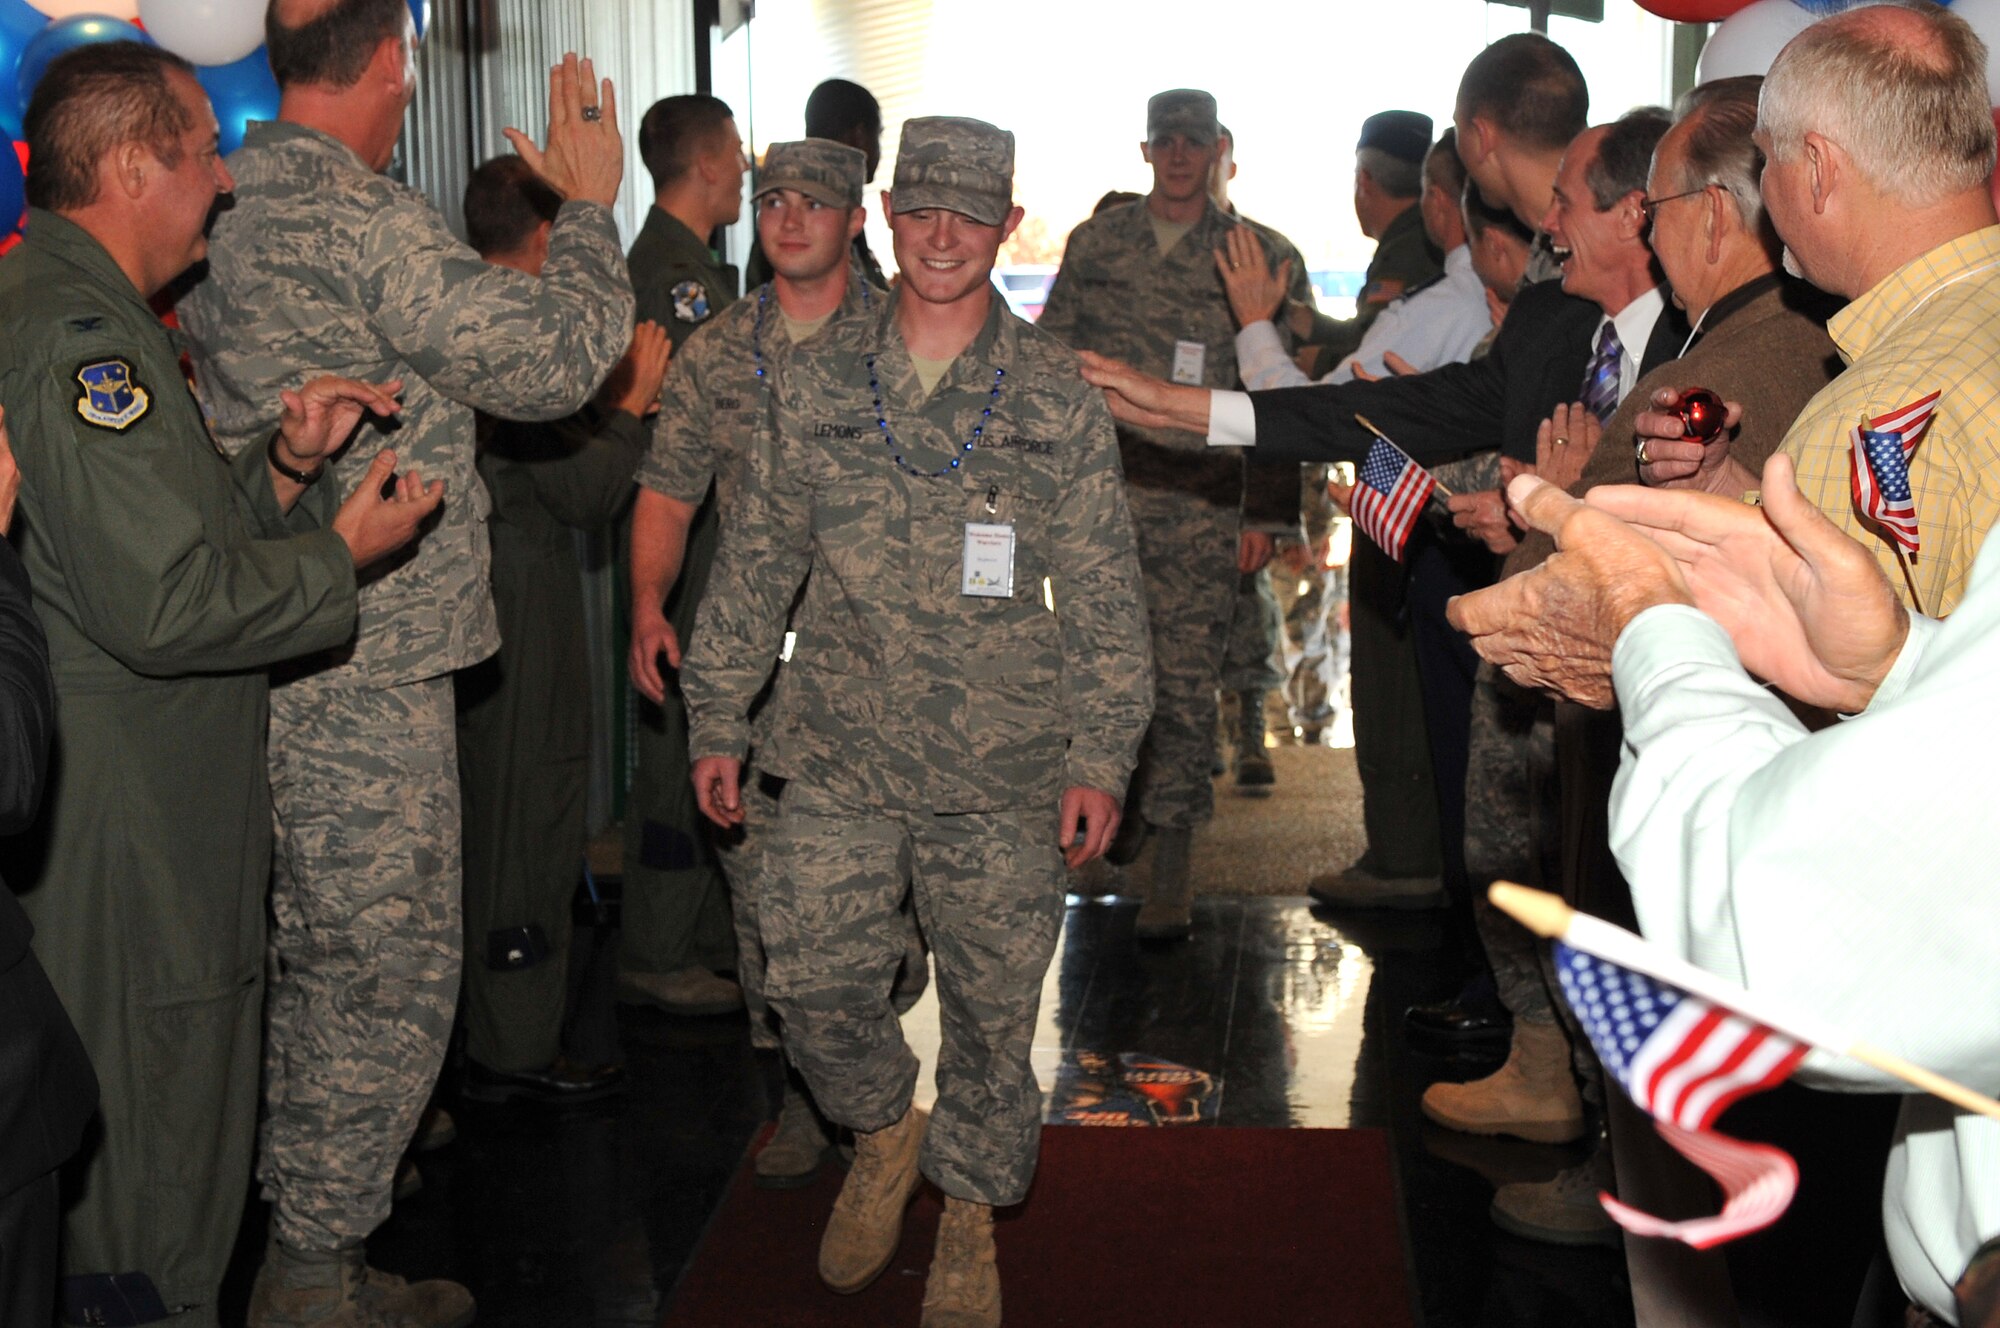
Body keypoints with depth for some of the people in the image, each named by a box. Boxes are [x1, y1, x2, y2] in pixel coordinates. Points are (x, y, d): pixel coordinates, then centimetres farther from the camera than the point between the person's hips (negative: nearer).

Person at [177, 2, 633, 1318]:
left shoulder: (216, 213, 10)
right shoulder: (366, 223, -18)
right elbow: (552, 364, -14)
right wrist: (590, 207, 0)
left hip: (260, 657, 9)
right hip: (363, 677, -9)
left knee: (312, 961, 21)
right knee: (387, 977, 3)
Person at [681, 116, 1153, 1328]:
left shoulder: (1057, 397, 1)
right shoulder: (816, 384, 5)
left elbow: (1103, 592, 2)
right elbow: (758, 561, 10)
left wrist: (1102, 752, -4)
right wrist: (719, 718, 9)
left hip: (1003, 771, -1)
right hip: (840, 756, 2)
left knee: (993, 1001, 6)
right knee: (813, 977, 0)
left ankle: (969, 1213, 29)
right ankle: (884, 1129, 31)